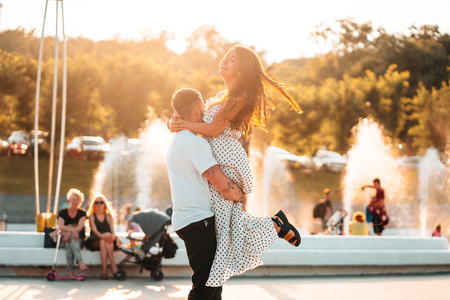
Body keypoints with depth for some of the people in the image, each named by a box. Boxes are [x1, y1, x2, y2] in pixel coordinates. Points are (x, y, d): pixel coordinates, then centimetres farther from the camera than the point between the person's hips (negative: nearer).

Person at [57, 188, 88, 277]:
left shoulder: (82, 213, 6)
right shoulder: (62, 212, 5)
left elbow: (80, 227, -11)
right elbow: (61, 227, -12)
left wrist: (69, 232, -30)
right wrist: (72, 229, -32)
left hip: (79, 238, 0)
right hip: (65, 237, 0)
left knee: (71, 237, -37)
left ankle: (70, 270, -54)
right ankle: (80, 261, -59)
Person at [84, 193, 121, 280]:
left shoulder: (109, 216, 17)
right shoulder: (91, 216, 11)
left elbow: (113, 229, 2)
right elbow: (94, 229, -6)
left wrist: (113, 236, -24)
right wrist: (102, 236, -29)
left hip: (108, 240, 1)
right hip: (95, 241, -1)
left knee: (106, 242, -35)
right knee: (102, 241, -36)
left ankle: (104, 272, -46)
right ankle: (113, 266, -45)